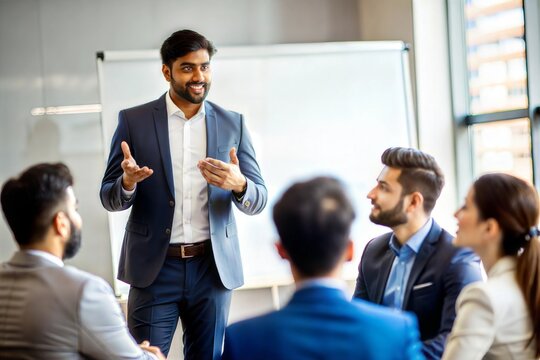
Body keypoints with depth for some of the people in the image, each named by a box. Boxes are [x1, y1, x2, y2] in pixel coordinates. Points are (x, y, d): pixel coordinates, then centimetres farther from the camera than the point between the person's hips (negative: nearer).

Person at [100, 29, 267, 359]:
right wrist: (128, 182, -22)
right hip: (154, 267, -1)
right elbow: (109, 198, 1)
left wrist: (239, 184, -21)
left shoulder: (232, 123, 4)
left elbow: (258, 201, 3)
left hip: (214, 267, 2)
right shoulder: (134, 121, 0)